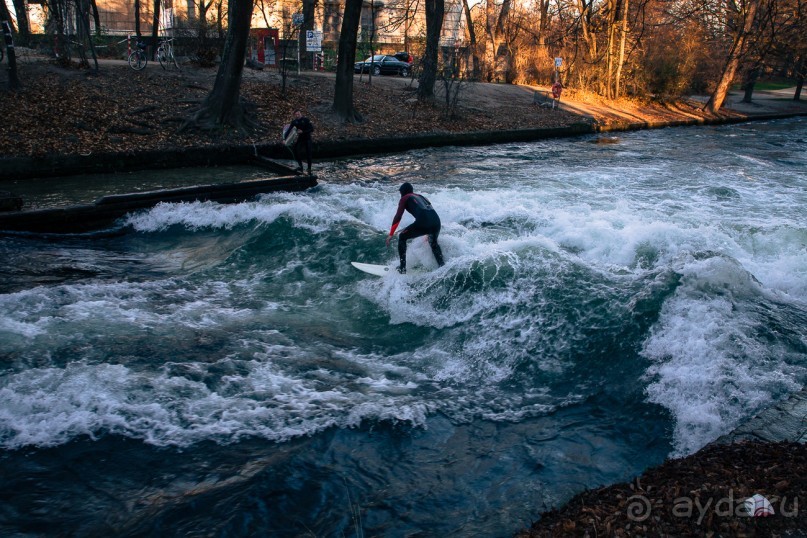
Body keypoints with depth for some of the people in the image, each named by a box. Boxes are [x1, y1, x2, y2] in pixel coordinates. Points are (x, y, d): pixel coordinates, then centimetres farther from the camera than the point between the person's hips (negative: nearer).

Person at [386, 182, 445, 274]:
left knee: (402, 237, 17)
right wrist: (428, 233, 51)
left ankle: (402, 268, 11)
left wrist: (391, 234, 6)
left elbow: (398, 216, 5)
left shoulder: (405, 198, 17)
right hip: (436, 221, 6)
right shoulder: (421, 197, 34)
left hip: (423, 222, -6)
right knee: (433, 243, 34)